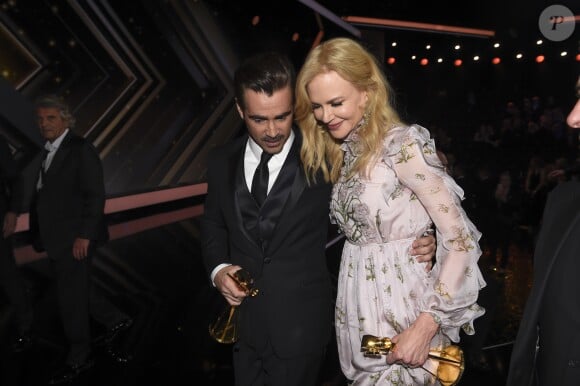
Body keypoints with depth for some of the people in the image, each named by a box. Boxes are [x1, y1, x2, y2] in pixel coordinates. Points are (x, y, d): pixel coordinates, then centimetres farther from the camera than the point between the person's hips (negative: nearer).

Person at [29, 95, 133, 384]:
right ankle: (116, 320, 36)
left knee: (71, 298, 2)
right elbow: (45, 195, 12)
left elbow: (95, 195, -16)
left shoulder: (80, 149, -11)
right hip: (56, 239, 8)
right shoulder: (46, 152, 13)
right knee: (75, 292, 17)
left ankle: (78, 359, 19)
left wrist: (84, 235, -20)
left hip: (74, 238, -8)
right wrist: (40, 234, 7)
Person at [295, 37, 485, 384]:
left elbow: (460, 239, -18)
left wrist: (426, 326, -21)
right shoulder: (340, 153, 8)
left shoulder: (402, 144, -15)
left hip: (404, 311, -7)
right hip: (358, 310, 7)